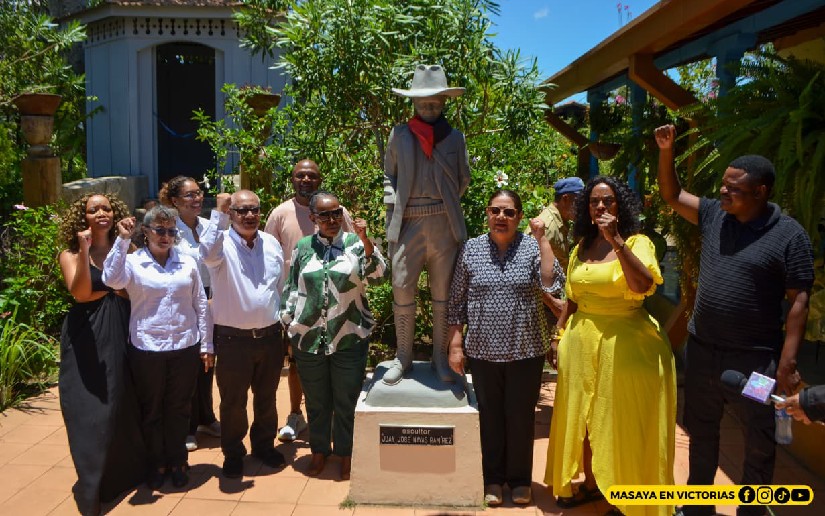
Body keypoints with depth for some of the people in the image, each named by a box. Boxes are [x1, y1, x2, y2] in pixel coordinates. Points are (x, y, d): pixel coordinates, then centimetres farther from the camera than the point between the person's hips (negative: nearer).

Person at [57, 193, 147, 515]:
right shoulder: (71, 254, -3)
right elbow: (80, 292, -19)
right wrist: (84, 249, -24)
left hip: (121, 332, 3)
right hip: (87, 336, -3)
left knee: (123, 404, 11)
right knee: (91, 410, 2)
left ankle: (126, 470, 32)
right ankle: (95, 483, 17)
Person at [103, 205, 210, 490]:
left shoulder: (188, 263, 4)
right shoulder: (133, 262, -2)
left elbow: (200, 304, 7)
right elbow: (112, 279, -24)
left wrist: (206, 344, 6)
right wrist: (122, 240, -25)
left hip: (185, 348, 2)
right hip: (147, 349, -1)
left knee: (179, 409, 14)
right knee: (151, 410, 13)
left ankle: (178, 461, 32)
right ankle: (157, 463, 32)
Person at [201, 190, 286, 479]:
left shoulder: (271, 244, 5)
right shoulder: (223, 243, -10)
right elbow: (208, 254, -37)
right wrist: (219, 214, -38)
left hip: (270, 336, 4)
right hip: (233, 339, -4)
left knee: (266, 398, 19)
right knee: (233, 402, 11)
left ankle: (264, 445, 39)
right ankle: (233, 453, 30)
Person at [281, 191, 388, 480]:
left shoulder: (355, 244, -2)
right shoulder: (302, 248, 5)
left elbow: (378, 276, -16)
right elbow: (292, 288, 11)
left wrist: (365, 241, -25)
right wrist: (289, 323, 4)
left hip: (350, 339, -2)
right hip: (309, 340, 2)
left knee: (346, 402, 9)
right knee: (316, 402, 16)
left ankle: (346, 455, 26)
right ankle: (319, 451, 35)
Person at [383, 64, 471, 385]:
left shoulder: (454, 137, 10)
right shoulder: (399, 135, 8)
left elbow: (463, 179, 18)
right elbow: (389, 175, 15)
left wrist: (446, 203, 9)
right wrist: (392, 202, 1)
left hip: (444, 225, 1)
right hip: (407, 224, 0)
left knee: (443, 293, 6)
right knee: (402, 290, 0)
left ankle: (440, 357, 19)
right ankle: (403, 356, 15)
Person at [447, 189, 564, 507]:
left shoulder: (532, 247, -3)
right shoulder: (471, 249, 0)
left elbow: (553, 285, -19)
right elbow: (457, 301, 2)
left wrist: (542, 238, -17)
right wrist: (455, 344, -1)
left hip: (526, 352, -1)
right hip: (483, 351, 1)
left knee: (521, 417, 11)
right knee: (490, 417, 13)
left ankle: (520, 479, 29)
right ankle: (493, 479, 29)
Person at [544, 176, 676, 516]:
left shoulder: (637, 242, -6)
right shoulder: (581, 248, 9)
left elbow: (642, 286, -24)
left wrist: (616, 240, -24)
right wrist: (558, 336, 11)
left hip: (625, 342, -5)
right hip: (582, 340, 5)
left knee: (623, 421, 5)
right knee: (584, 415, 14)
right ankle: (591, 484, 33)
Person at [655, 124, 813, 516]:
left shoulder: (789, 234, -13)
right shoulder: (714, 214, 2)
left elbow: (799, 301, -14)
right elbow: (672, 195, 12)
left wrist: (787, 362, -17)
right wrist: (666, 151, -2)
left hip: (756, 357, -5)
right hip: (702, 350, 6)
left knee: (760, 444, 10)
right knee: (701, 432, 20)